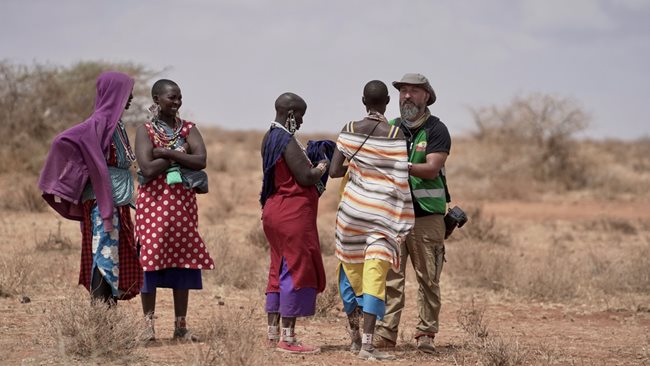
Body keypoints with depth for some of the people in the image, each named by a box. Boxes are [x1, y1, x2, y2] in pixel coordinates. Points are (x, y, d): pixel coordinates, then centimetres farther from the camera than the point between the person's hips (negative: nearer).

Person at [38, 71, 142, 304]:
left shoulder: (114, 121, 13)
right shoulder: (99, 122, -15)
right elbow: (63, 140, -24)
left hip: (116, 198, 9)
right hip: (102, 198, -9)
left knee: (118, 254, 11)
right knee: (105, 252, -9)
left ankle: (108, 305, 15)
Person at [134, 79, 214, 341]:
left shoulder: (188, 129, 9)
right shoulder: (145, 131, -2)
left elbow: (200, 161, -8)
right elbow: (148, 169, -15)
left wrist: (166, 153, -15)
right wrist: (180, 153, -10)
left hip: (183, 202, 3)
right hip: (153, 202, -3)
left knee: (183, 261, 4)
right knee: (151, 260, -3)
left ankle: (181, 326, 10)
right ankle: (149, 325, 4)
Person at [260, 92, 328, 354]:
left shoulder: (270, 138, 12)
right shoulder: (287, 141, -17)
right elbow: (306, 178, -19)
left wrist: (310, 165, 12)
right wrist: (322, 167, -1)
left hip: (274, 210, 10)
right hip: (293, 214, -10)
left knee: (280, 270, 14)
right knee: (297, 271, -6)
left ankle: (273, 333, 16)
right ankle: (288, 338, -6)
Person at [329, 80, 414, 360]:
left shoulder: (349, 130, -1)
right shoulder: (396, 134, -7)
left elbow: (334, 171, -2)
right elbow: (401, 180, -9)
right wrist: (403, 222, 0)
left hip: (353, 208, 3)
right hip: (383, 212, -3)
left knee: (351, 271, 18)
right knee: (375, 276, -6)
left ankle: (354, 337, 29)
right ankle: (367, 343, -16)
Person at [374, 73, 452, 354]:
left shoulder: (436, 130, -2)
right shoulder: (392, 128, 13)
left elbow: (432, 169, -15)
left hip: (427, 216, -3)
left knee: (428, 279, 0)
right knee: (390, 276, -2)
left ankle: (426, 334, 5)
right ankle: (386, 333, -1)